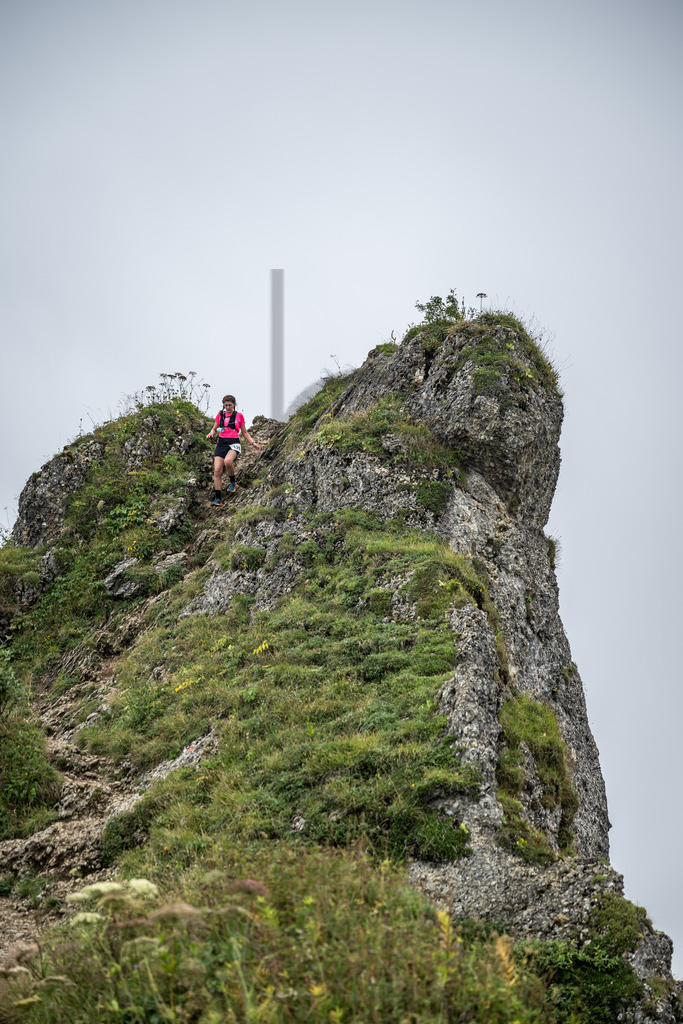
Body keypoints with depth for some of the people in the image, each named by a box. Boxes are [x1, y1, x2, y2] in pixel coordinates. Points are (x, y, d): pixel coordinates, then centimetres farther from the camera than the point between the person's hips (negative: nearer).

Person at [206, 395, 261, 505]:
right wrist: (211, 434, -2)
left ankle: (232, 482, -6)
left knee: (228, 461, -34)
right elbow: (214, 429, 21)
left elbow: (244, 432, 15)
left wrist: (253, 443, 5)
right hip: (221, 443, 3)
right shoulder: (220, 415, 13)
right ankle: (218, 498, -4)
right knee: (217, 470, -9)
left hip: (234, 443, -3)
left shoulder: (239, 416, 7)